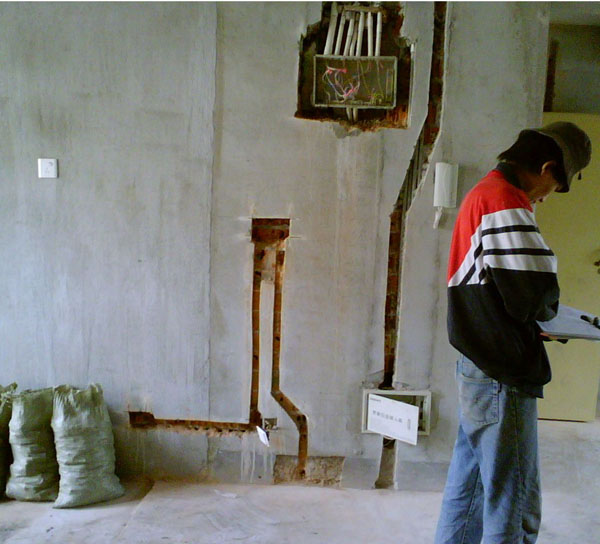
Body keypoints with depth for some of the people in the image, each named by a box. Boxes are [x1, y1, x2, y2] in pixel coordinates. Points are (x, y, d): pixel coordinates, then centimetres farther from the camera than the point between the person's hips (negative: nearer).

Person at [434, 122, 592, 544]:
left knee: (468, 488, 20)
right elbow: (535, 296, -20)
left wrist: (530, 322, 6)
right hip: (504, 378, -10)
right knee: (515, 508, -1)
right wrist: (546, 311, 2)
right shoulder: (506, 202, -17)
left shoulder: (483, 193, 15)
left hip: (477, 367, 10)